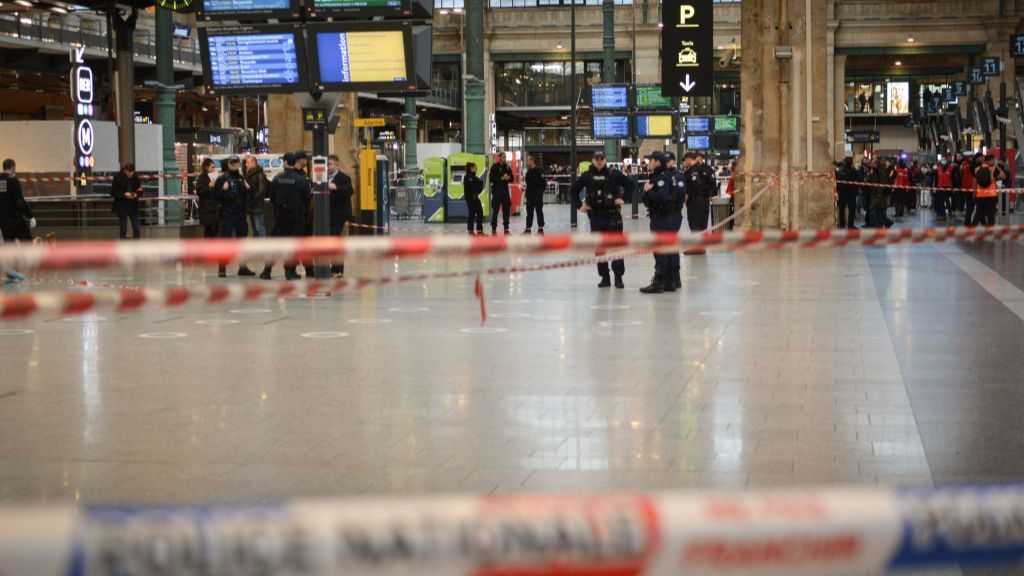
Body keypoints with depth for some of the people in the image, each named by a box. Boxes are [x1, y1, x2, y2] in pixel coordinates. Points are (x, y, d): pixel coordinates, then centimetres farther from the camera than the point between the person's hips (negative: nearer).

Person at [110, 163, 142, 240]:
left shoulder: (135, 177, 1)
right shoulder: (118, 178, -9)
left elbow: (140, 191, 9)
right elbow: (113, 193, -8)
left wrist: (136, 194, -13)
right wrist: (124, 194, -21)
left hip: (133, 207, 3)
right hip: (122, 207, -3)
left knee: (137, 229, 2)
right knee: (123, 230, 0)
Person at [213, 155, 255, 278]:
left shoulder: (242, 179, 14)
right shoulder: (222, 179, -2)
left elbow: (248, 196, 22)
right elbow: (215, 195, -7)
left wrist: (248, 189, 2)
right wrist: (223, 189, -23)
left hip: (241, 213, 5)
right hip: (227, 213, -5)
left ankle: (243, 267, 18)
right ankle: (222, 267, -3)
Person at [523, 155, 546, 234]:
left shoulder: (538, 170, -11)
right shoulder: (528, 171, 12)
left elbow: (544, 183, -12)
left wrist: (540, 191, -10)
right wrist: (527, 191, 9)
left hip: (537, 195, -7)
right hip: (530, 194, 7)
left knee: (539, 211, -2)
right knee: (529, 212, 8)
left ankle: (540, 229, 3)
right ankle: (528, 228, 12)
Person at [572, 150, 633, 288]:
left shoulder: (614, 174, -1)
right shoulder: (586, 176, 4)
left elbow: (630, 184, 7)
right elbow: (573, 191, 15)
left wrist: (623, 199, -3)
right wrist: (580, 205, 5)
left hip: (613, 216, -2)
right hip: (595, 217, 2)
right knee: (599, 249, 6)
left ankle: (618, 277, 1)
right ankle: (604, 277, 15)